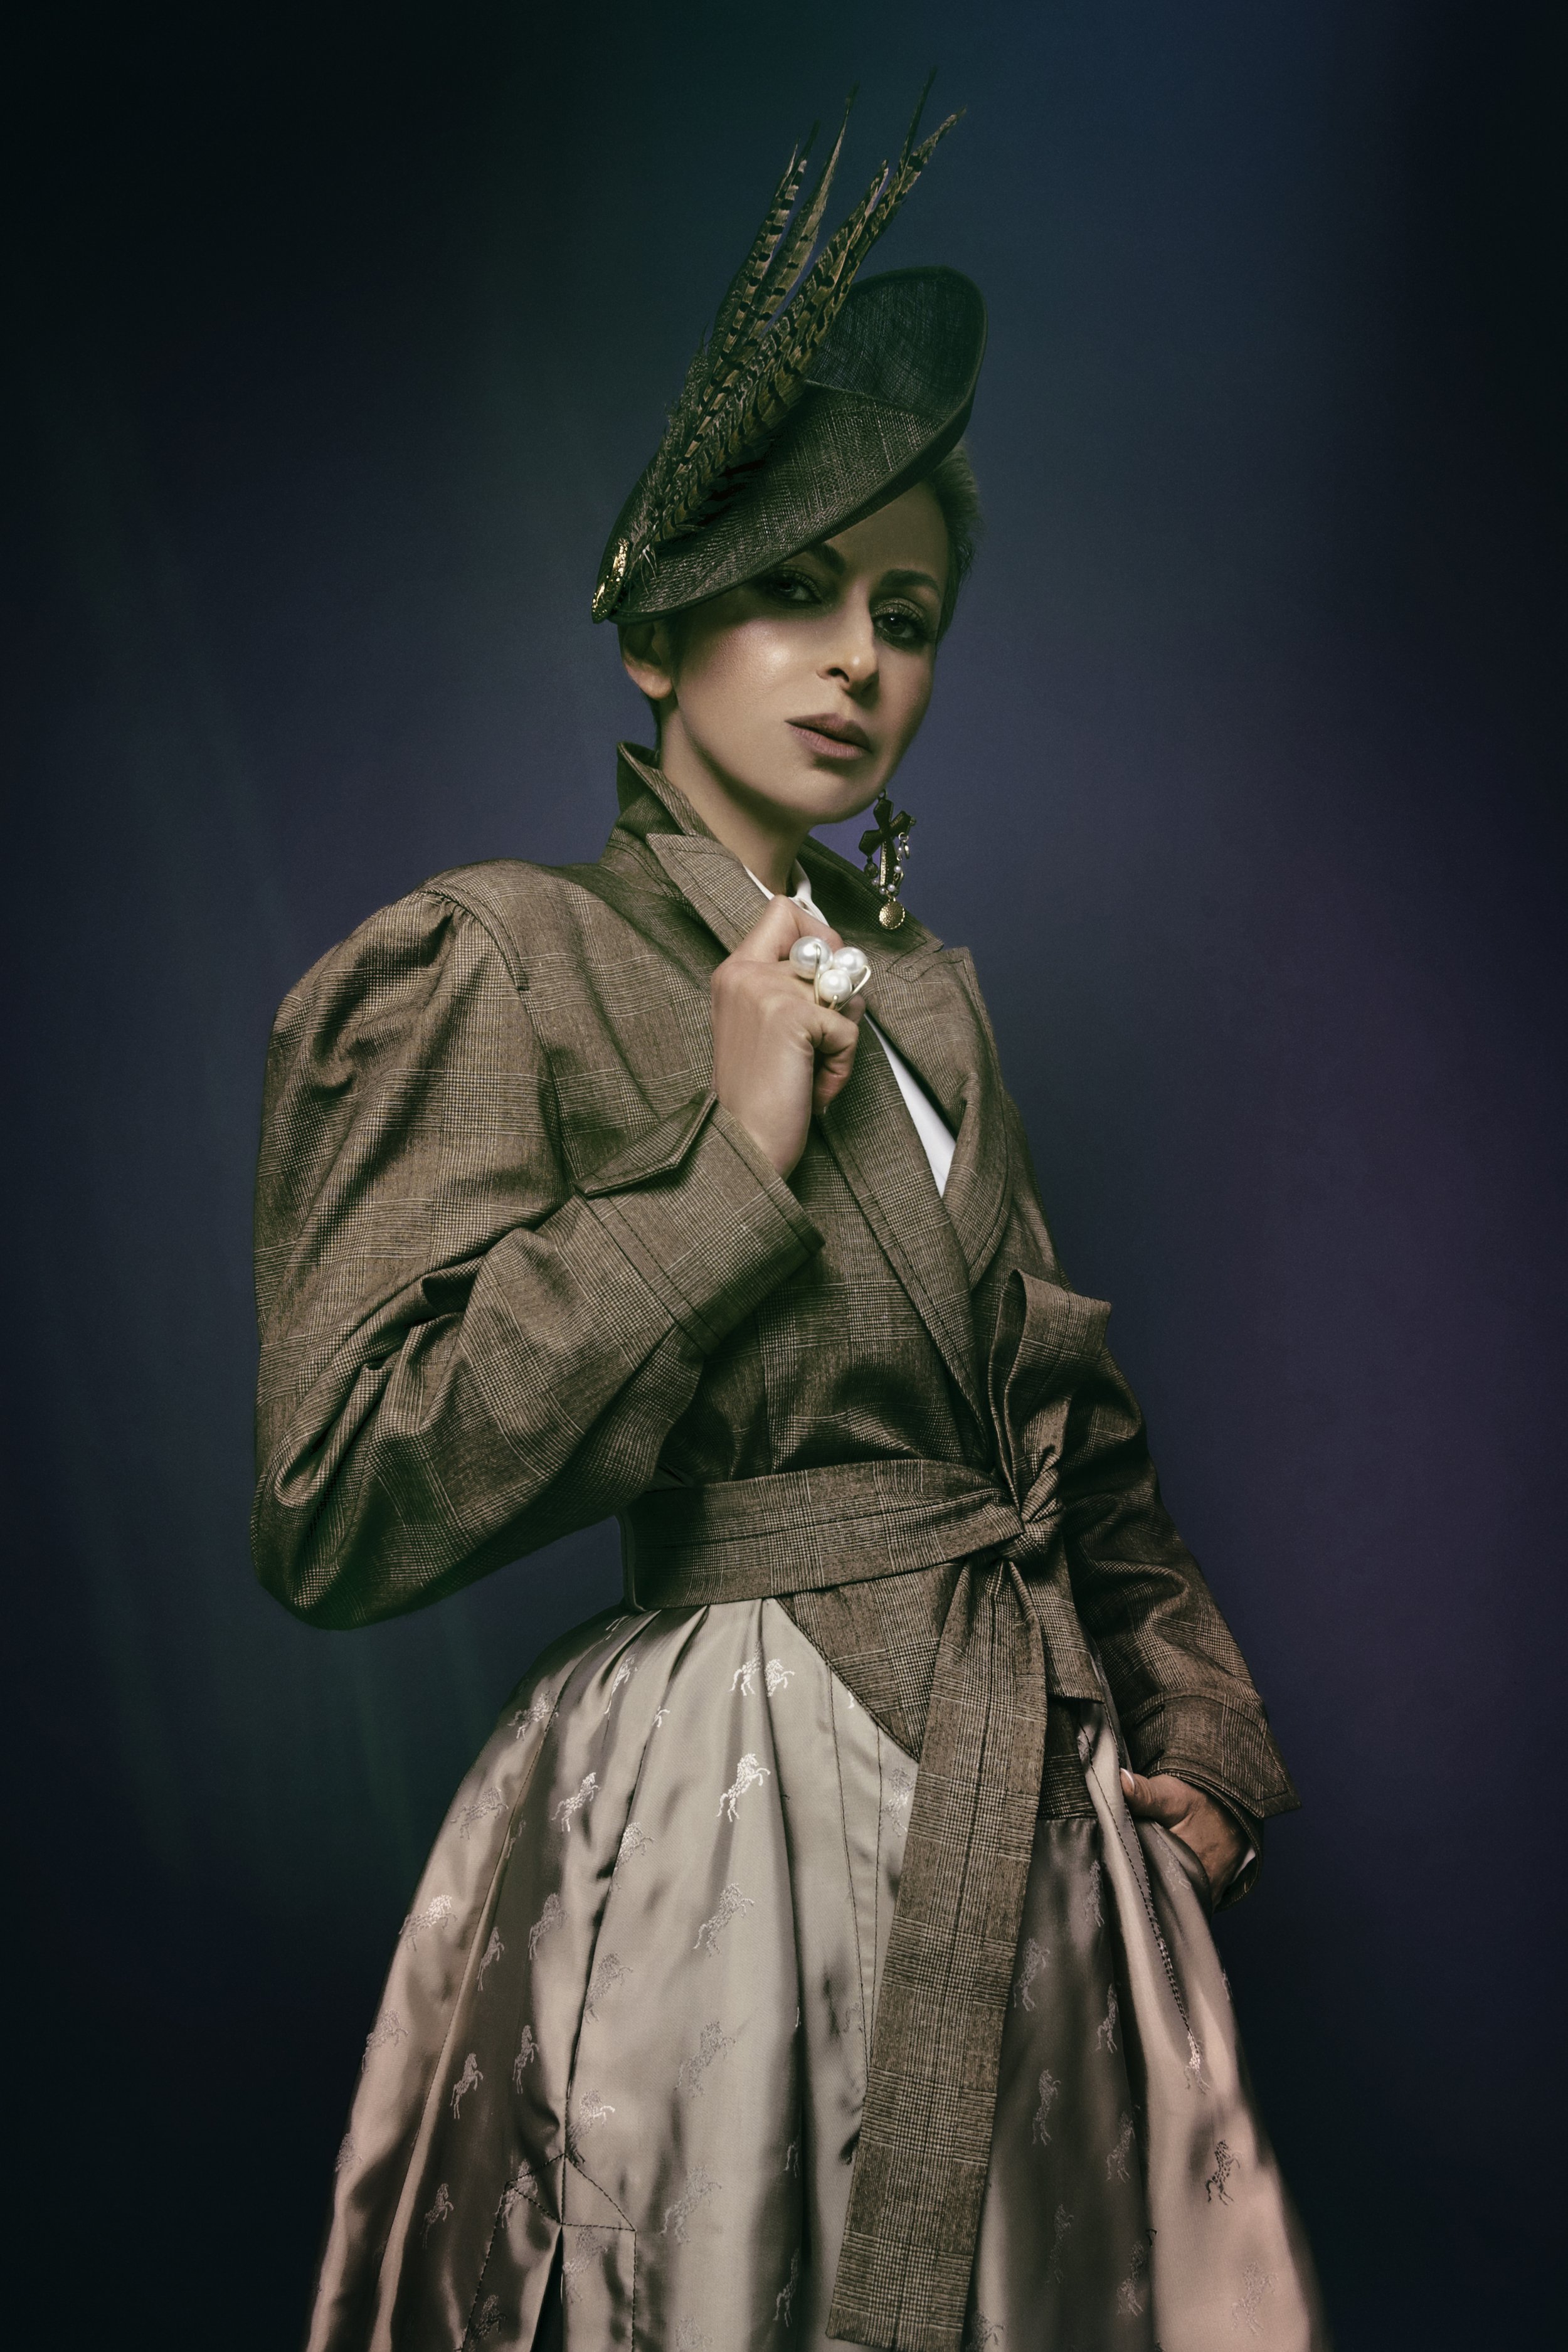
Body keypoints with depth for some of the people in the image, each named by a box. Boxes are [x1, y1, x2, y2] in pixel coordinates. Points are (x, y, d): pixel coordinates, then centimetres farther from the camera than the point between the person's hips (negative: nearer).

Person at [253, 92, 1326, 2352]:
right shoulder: (500, 960, -10)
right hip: (735, 1803, -6)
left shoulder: (926, 980, 12)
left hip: (1036, 1804, 7)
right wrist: (735, 1165, -18)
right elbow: (340, 1506, -18)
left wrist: (1201, 1710, 9)